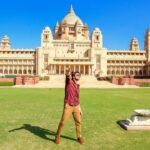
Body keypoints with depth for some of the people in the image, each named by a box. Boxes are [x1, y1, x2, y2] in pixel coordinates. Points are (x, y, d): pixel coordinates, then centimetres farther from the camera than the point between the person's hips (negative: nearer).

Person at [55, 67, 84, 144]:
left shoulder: (77, 86, 13)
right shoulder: (69, 81, -3)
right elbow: (68, 75, -28)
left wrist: (80, 109, 15)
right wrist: (68, 71, -53)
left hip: (76, 107, 6)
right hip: (68, 106, -6)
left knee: (78, 122, 11)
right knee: (62, 122, 1)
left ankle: (79, 137, 29)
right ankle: (57, 136, 21)